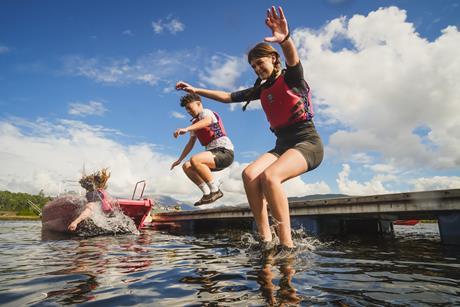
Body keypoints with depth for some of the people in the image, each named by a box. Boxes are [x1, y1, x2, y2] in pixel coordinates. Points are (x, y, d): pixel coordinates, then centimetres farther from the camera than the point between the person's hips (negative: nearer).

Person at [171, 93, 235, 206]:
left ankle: (215, 191, -18)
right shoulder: (195, 123, 22)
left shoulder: (206, 112, -3)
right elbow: (190, 144, 26)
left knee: (195, 160, -29)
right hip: (215, 154, 9)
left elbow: (208, 121, -29)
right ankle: (207, 193, 1)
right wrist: (179, 160, 23)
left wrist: (186, 129, -43)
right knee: (186, 167, 1)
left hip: (224, 152, -9)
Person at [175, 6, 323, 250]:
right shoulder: (261, 89, 17)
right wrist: (195, 90, 18)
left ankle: (287, 244, -26)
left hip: (307, 141, -5)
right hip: (282, 144, 6)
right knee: (249, 173, -23)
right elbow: (228, 97, 21)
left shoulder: (291, 77, 0)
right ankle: (265, 240, -22)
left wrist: (285, 39, -48)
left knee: (269, 176, -33)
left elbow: (292, 58, -25)